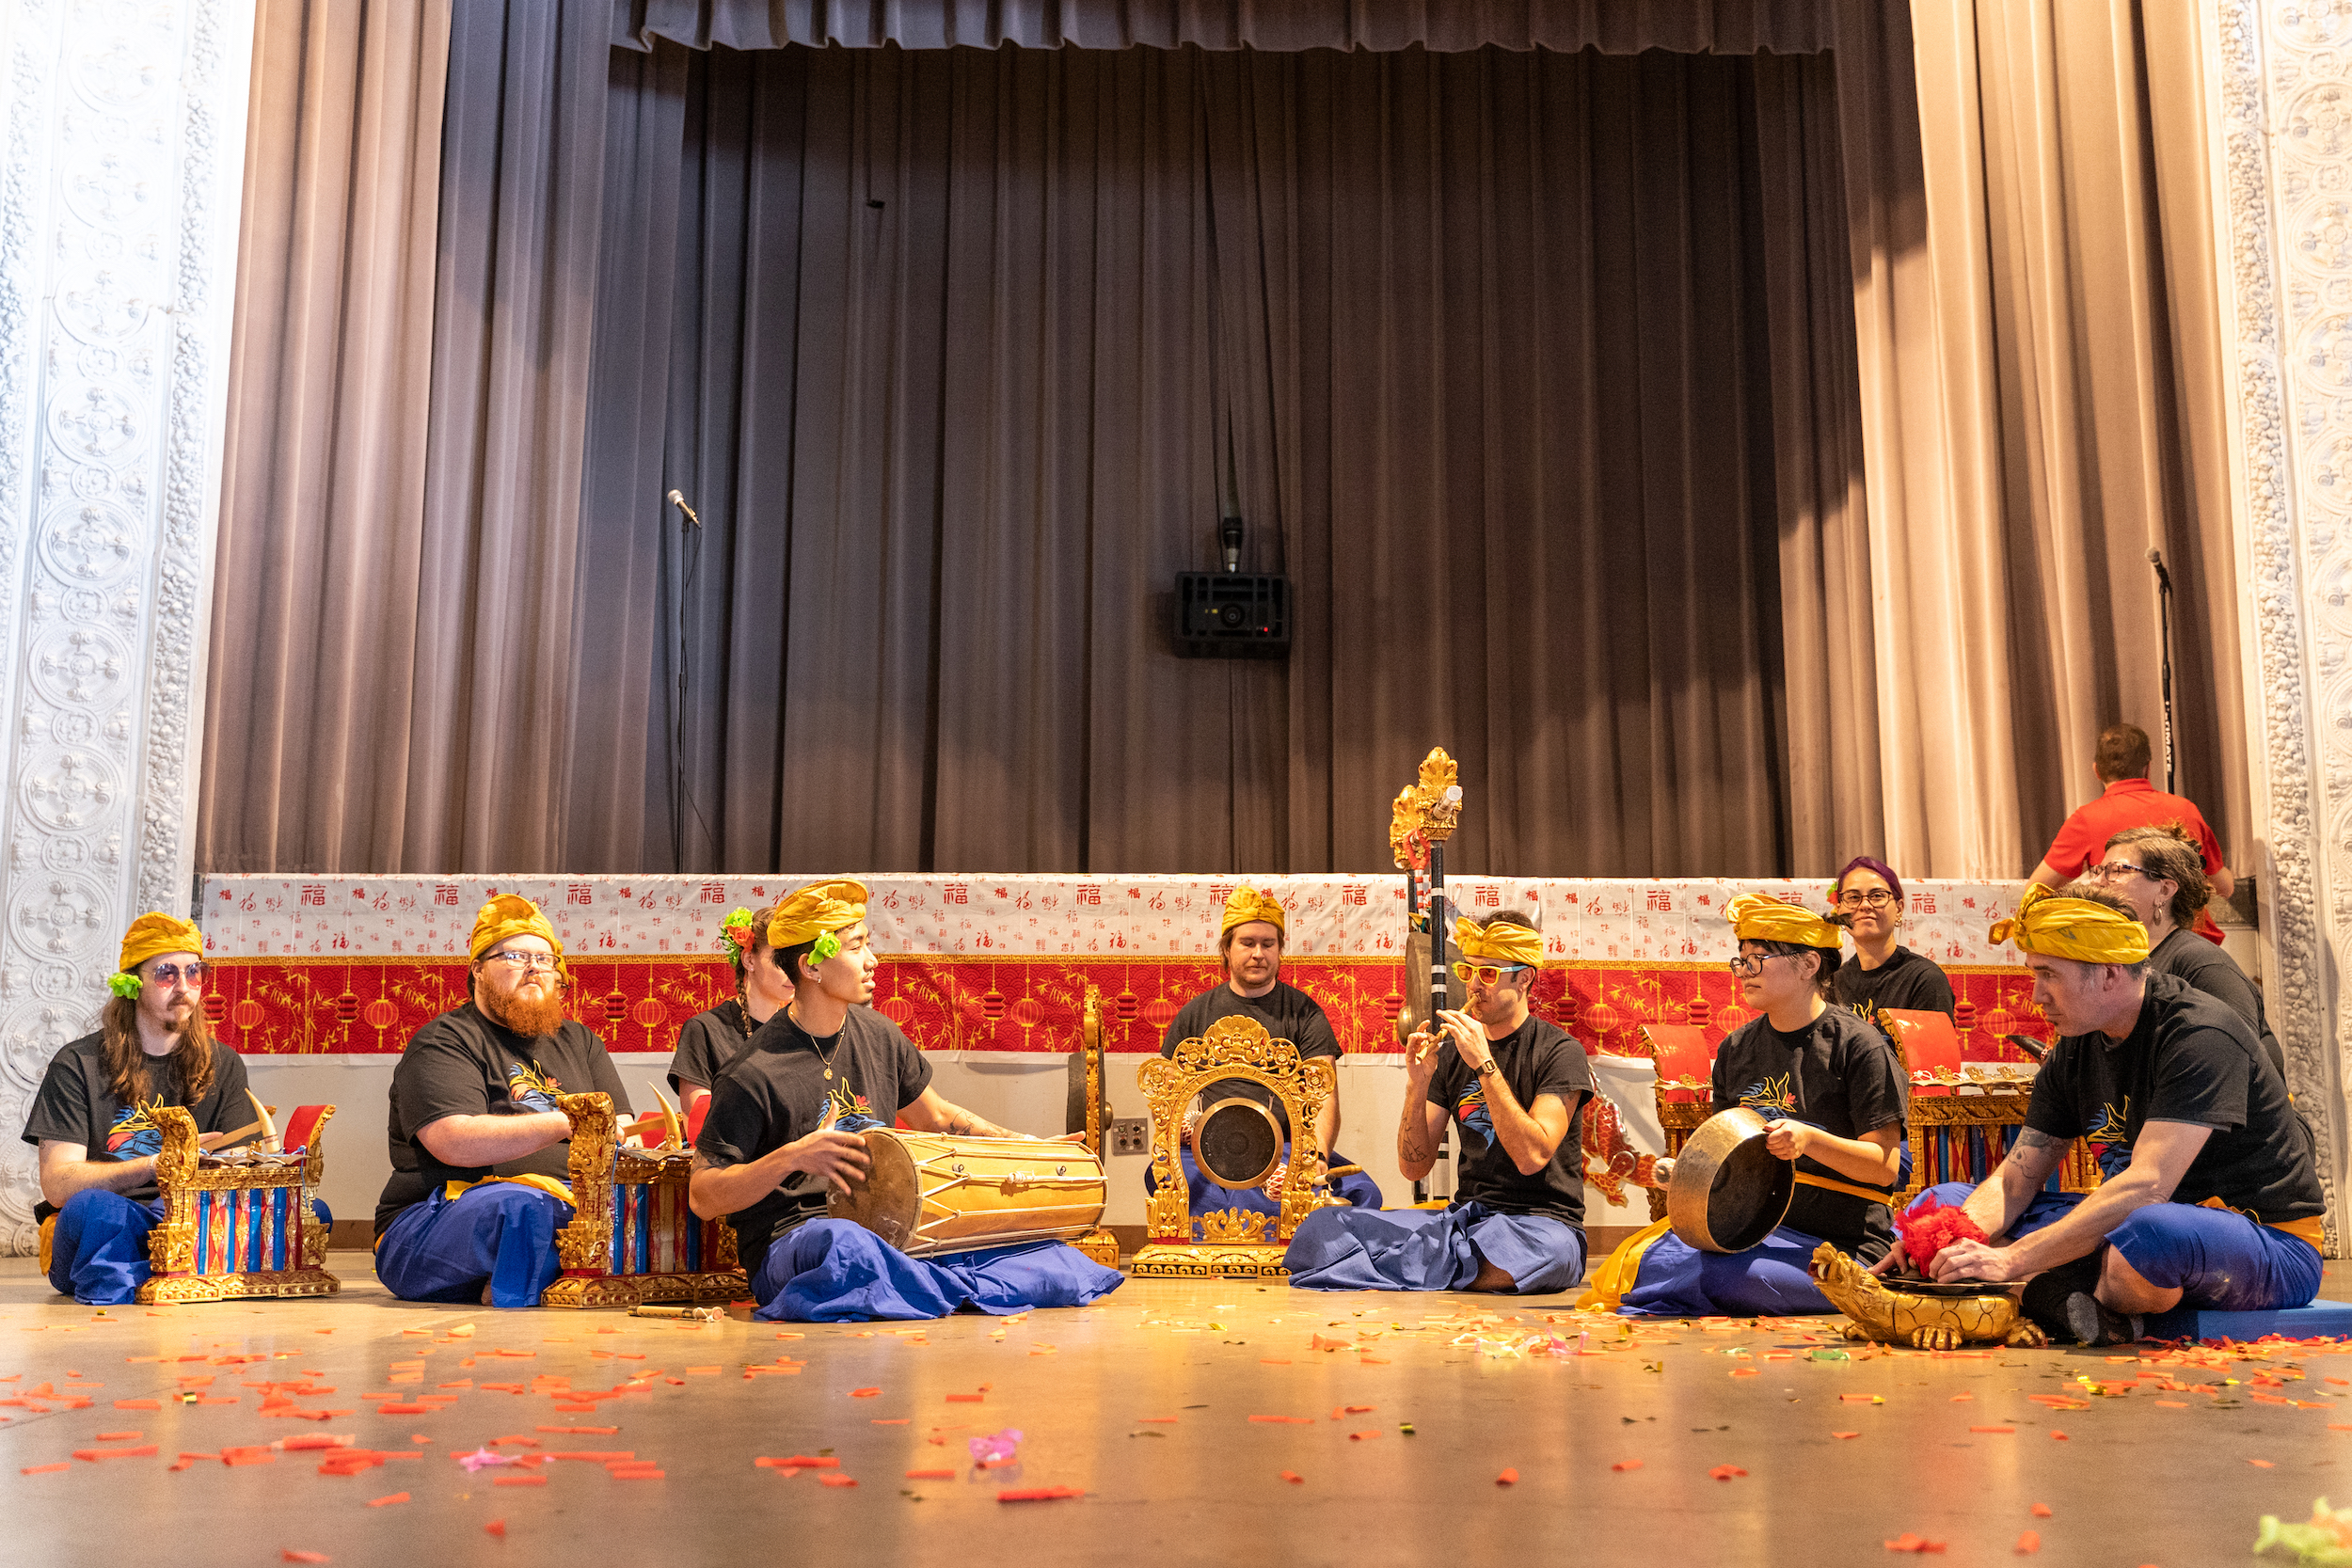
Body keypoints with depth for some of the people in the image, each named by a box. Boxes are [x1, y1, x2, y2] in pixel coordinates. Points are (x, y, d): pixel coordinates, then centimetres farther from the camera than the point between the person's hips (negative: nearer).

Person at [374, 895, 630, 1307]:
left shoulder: (579, 1042, 24)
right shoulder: (443, 1042, 3)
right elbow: (456, 1143, -15)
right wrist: (565, 1122, -18)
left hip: (571, 1207, 6)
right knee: (524, 1206, -39)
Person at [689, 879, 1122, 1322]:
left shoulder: (878, 1035, 8)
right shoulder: (754, 1074, -13)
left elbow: (937, 1118, 22)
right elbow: (703, 1196, -12)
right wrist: (792, 1157, -26)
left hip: (887, 1232, 6)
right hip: (787, 1245, -6)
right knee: (845, 1244, -43)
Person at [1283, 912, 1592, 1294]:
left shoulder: (1560, 1052, -2)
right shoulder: (1450, 1054, 10)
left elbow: (1532, 1156, -17)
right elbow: (1414, 1166, 6)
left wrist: (1484, 1065, -20)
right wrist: (1417, 1086, -10)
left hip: (1544, 1222, -4)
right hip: (1465, 1215, 4)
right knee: (1324, 1225, -13)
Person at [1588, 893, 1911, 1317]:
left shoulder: (1860, 1047, -6)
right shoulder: (1736, 1049, 12)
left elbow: (1885, 1167, -10)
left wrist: (1810, 1139, -26)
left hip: (1839, 1243, -5)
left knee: (1724, 1271, -34)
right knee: (1645, 1258, -26)